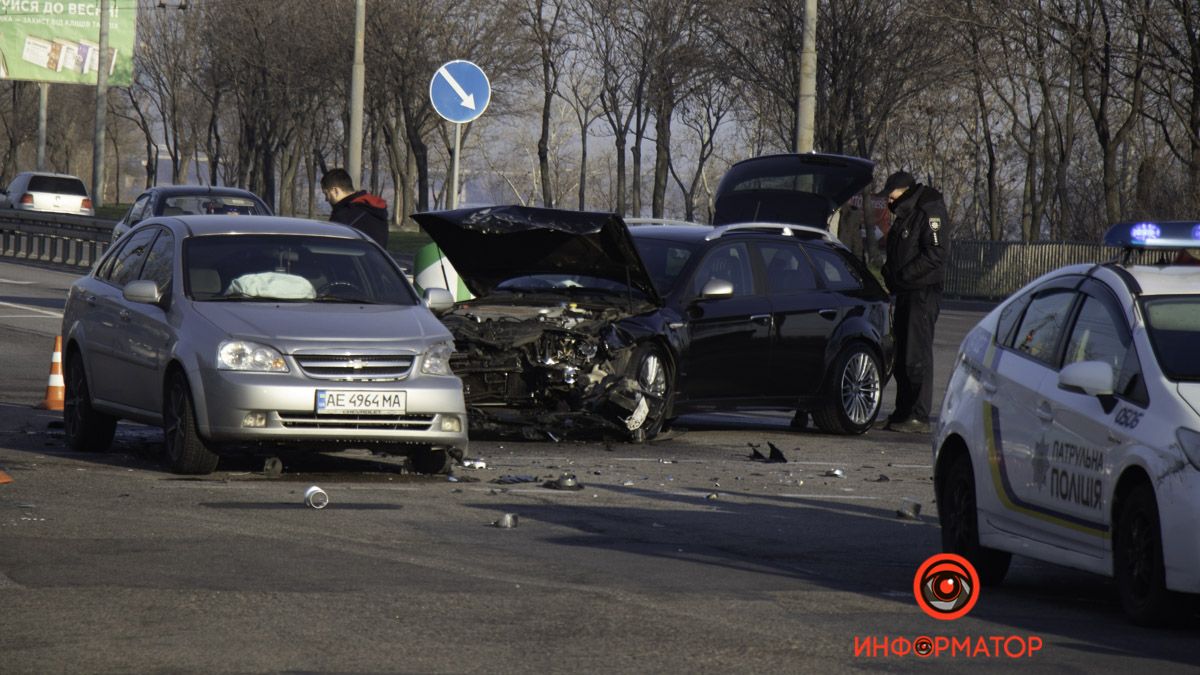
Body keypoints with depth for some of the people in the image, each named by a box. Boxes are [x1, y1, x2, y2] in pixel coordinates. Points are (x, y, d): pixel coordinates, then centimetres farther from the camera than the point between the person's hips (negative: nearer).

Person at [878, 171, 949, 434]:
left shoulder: (929, 214, -11)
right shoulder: (904, 216, 19)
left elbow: (935, 255, -19)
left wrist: (901, 275, -18)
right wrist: (890, 277, 7)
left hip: (923, 294, -10)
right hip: (905, 294, 10)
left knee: (917, 357, -10)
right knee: (902, 357, 12)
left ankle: (920, 417, -10)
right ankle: (903, 413, 18)